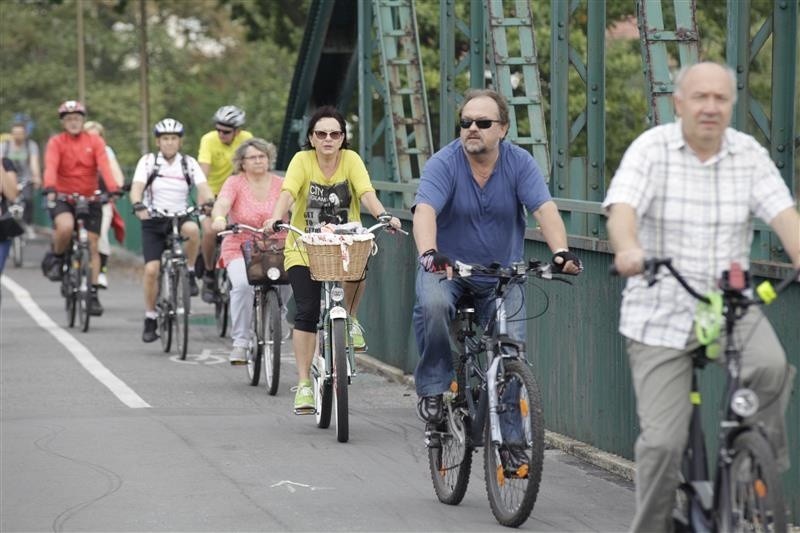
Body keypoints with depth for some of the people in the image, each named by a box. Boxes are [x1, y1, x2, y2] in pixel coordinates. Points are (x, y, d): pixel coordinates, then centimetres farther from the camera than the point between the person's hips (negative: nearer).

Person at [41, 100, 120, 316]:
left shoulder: (95, 142, -3)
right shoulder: (56, 142, -6)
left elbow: (104, 166, -16)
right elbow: (50, 166, -21)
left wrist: (113, 189, -34)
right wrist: (50, 188, -41)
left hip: (90, 199, 2)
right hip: (63, 198, -2)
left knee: (92, 245, 0)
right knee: (65, 227, -33)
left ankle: (93, 293, 9)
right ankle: (55, 258, -2)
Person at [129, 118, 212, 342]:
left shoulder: (189, 163, 1)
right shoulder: (148, 161, -3)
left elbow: (203, 188, -11)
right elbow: (136, 188, -15)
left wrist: (208, 202, -34)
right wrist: (138, 205, -37)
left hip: (180, 217, 1)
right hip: (154, 221, -1)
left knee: (192, 229, -35)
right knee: (151, 269, -13)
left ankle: (189, 272, -10)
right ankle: (150, 318, 3)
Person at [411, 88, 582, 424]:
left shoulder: (520, 163, -7)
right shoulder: (444, 164, -13)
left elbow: (544, 209, -19)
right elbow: (425, 211, -28)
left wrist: (561, 251, -37)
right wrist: (429, 254, -48)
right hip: (447, 267, -2)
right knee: (432, 305, -33)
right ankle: (432, 389, -15)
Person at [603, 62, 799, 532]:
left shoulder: (749, 154, 1)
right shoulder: (652, 149, -7)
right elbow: (623, 207, -23)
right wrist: (628, 248, -46)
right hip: (661, 315, -2)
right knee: (663, 441, -7)